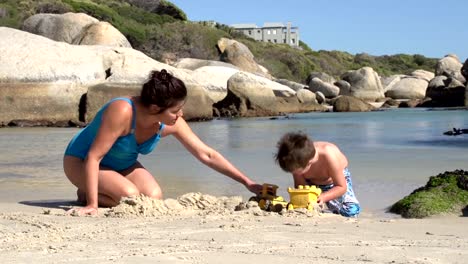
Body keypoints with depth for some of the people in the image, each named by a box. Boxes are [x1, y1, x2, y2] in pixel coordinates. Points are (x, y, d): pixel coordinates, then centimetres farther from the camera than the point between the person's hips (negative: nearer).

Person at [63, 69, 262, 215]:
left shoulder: (171, 124, -18)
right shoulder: (123, 112, -38)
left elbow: (206, 154, -10)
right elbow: (93, 157, -35)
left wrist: (246, 182, -12)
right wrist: (92, 205, -39)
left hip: (122, 165, 7)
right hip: (80, 161, -7)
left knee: (154, 197, -17)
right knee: (130, 196, -29)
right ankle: (85, 195, 0)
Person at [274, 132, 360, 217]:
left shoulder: (329, 155, -42)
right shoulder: (298, 160, -32)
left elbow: (341, 187, -33)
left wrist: (322, 197, -47)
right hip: (312, 183, 3)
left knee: (351, 211, -21)